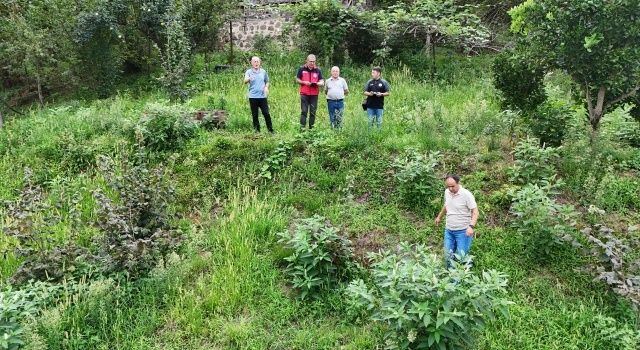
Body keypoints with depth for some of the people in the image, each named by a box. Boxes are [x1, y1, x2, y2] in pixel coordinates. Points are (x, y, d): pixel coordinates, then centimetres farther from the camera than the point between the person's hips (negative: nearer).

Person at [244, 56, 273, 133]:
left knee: (266, 113, 0)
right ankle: (257, 130, 15)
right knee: (254, 115, 4)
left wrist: (266, 87, -1)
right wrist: (248, 79, -42)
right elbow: (245, 81, -19)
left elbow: (267, 82, 20)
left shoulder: (263, 72, 8)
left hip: (262, 96, 1)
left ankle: (270, 129, 10)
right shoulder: (249, 72, -1)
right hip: (253, 97, -1)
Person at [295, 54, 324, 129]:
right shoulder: (301, 69, 5)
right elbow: (297, 80, 7)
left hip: (314, 94, 2)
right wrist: (304, 82, -11)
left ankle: (311, 127, 11)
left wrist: (320, 83, -16)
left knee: (313, 112, 4)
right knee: (304, 111, -5)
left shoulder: (318, 70, 10)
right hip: (304, 94, -2)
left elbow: (322, 81, 8)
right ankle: (302, 127, -4)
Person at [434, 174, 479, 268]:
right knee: (448, 256, 10)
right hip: (448, 230, 6)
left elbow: (475, 212, -18)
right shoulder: (447, 192, 1)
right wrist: (439, 216, 31)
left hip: (463, 231, -6)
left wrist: (471, 226, -32)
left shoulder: (466, 194, -19)